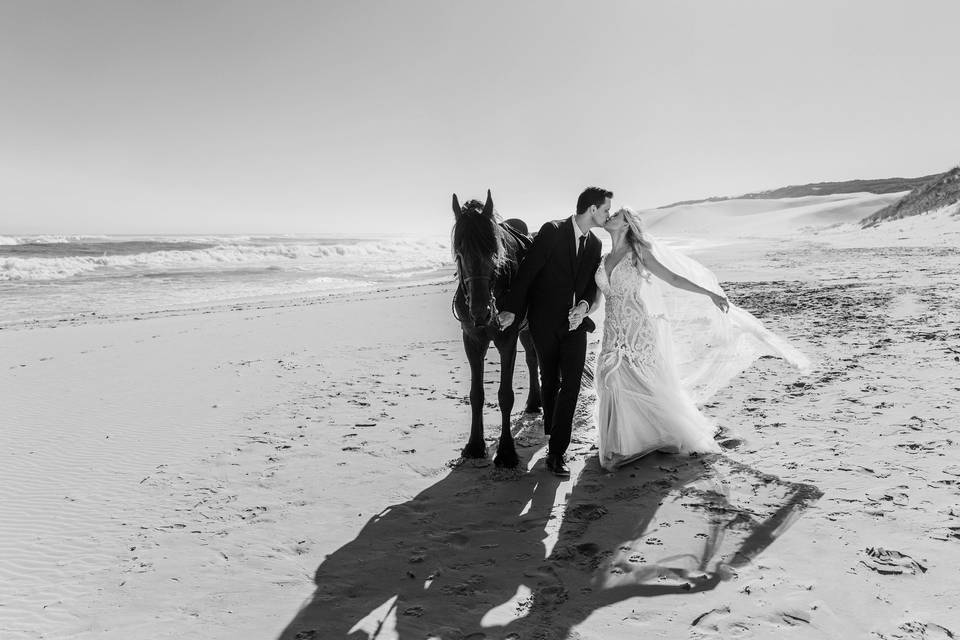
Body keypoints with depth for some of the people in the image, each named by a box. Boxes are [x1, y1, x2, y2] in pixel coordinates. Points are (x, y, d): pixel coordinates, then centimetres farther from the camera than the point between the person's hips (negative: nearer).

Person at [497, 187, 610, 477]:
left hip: (574, 321, 4)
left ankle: (556, 453, -1)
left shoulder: (594, 244, 8)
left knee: (571, 385, -7)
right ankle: (551, 429, 37)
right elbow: (527, 271, -13)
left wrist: (584, 305, -13)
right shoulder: (552, 231, -11)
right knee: (550, 381, 11)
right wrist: (512, 309, -17)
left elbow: (592, 284, 9)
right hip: (545, 322, -4)